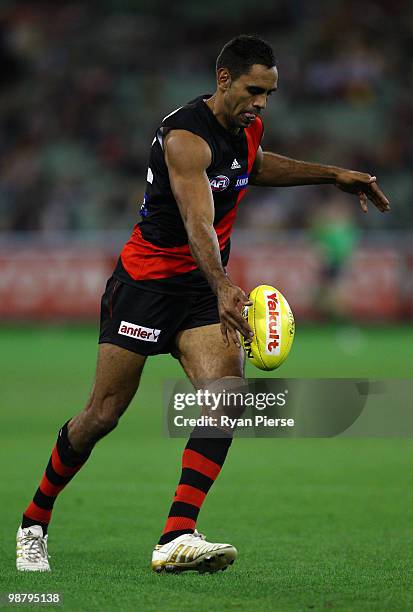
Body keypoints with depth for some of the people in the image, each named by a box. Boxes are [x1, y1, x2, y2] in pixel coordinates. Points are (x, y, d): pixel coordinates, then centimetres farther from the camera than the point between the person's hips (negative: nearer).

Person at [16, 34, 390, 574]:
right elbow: (197, 221, -37)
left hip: (205, 288, 7)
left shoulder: (248, 128, 5)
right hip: (146, 281, -7)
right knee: (104, 414, -1)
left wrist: (332, 175, 26)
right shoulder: (187, 136, -22)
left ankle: (177, 538, -25)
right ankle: (35, 522, 21)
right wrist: (224, 288, -52)